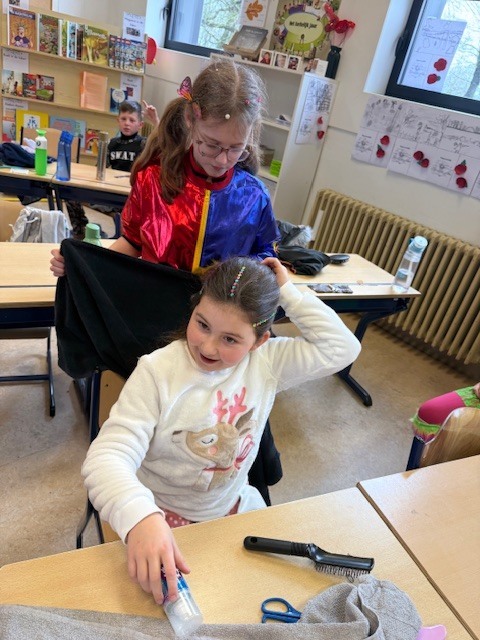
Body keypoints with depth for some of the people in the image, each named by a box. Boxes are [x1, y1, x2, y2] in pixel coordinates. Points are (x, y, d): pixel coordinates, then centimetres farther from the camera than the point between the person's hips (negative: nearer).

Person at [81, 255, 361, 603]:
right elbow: (106, 457, -30)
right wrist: (141, 517, -50)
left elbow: (341, 348, -13)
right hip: (162, 519, -3)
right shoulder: (157, 371, -24)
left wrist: (289, 293, -19)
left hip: (235, 507, 4)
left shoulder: (266, 362, -11)